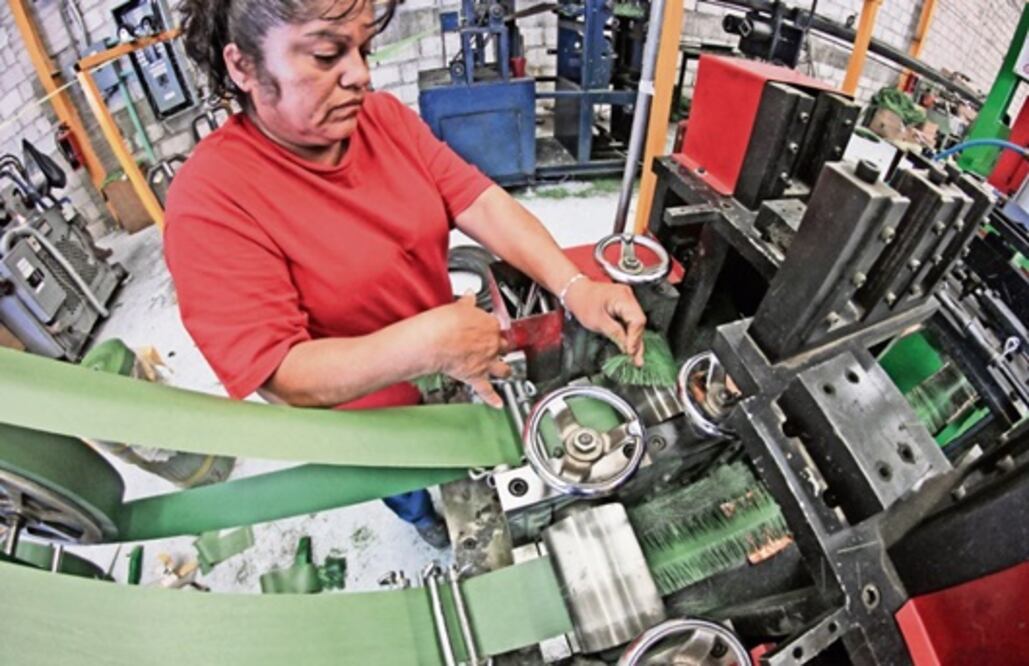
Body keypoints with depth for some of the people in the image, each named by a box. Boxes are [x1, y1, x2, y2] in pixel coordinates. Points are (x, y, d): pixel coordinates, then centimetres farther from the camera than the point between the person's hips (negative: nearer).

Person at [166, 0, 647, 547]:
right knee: (404, 484, 29)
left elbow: (481, 202, -17)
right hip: (366, 411, -4)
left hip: (445, 369, 5)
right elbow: (274, 376, -35)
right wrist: (430, 343, -46)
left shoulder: (384, 116, -13)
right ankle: (424, 521, 64)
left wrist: (573, 286, -31)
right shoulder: (211, 199, -32)